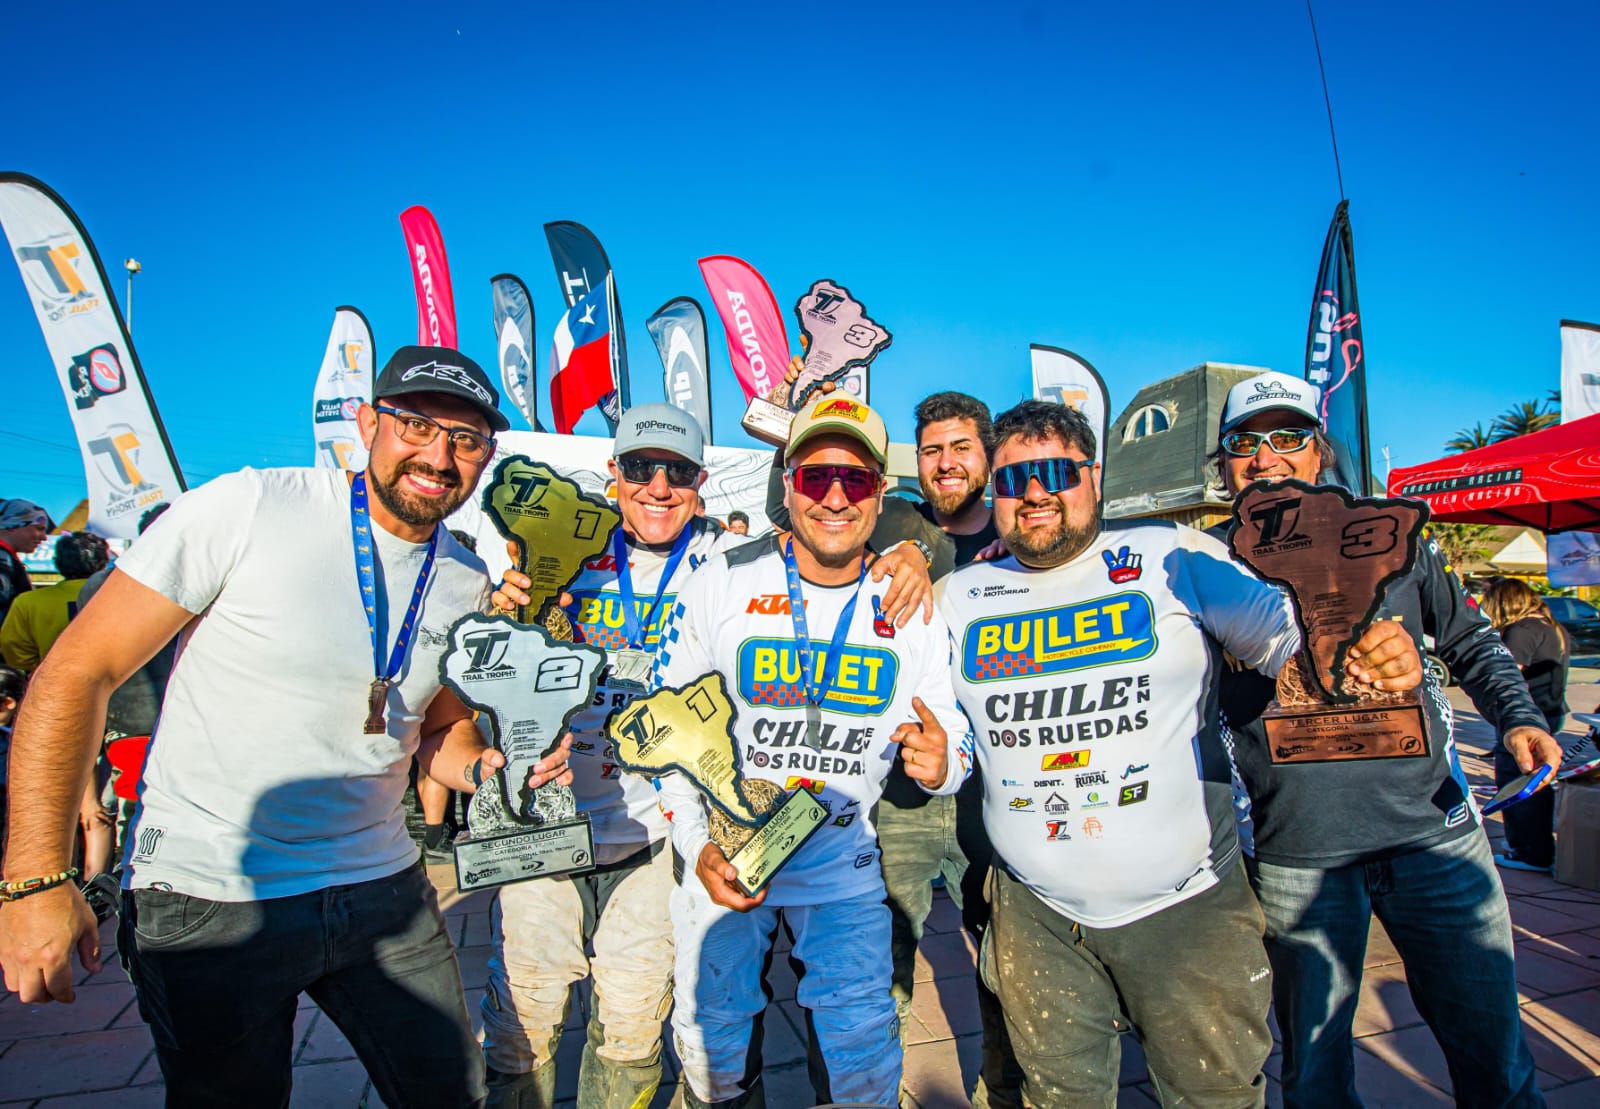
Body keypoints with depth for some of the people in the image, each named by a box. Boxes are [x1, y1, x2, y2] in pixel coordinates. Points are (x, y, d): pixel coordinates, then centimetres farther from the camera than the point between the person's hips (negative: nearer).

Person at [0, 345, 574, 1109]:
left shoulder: (468, 586, 0)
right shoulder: (243, 509, -15)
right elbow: (77, 673, -11)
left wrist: (486, 768, -10)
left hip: (382, 893, 5)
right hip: (207, 903, -4)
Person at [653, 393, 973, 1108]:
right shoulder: (722, 585, -11)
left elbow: (953, 735, 0)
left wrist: (941, 764, -25)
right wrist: (697, 845, -11)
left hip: (843, 861, 1)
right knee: (712, 1040, 15)